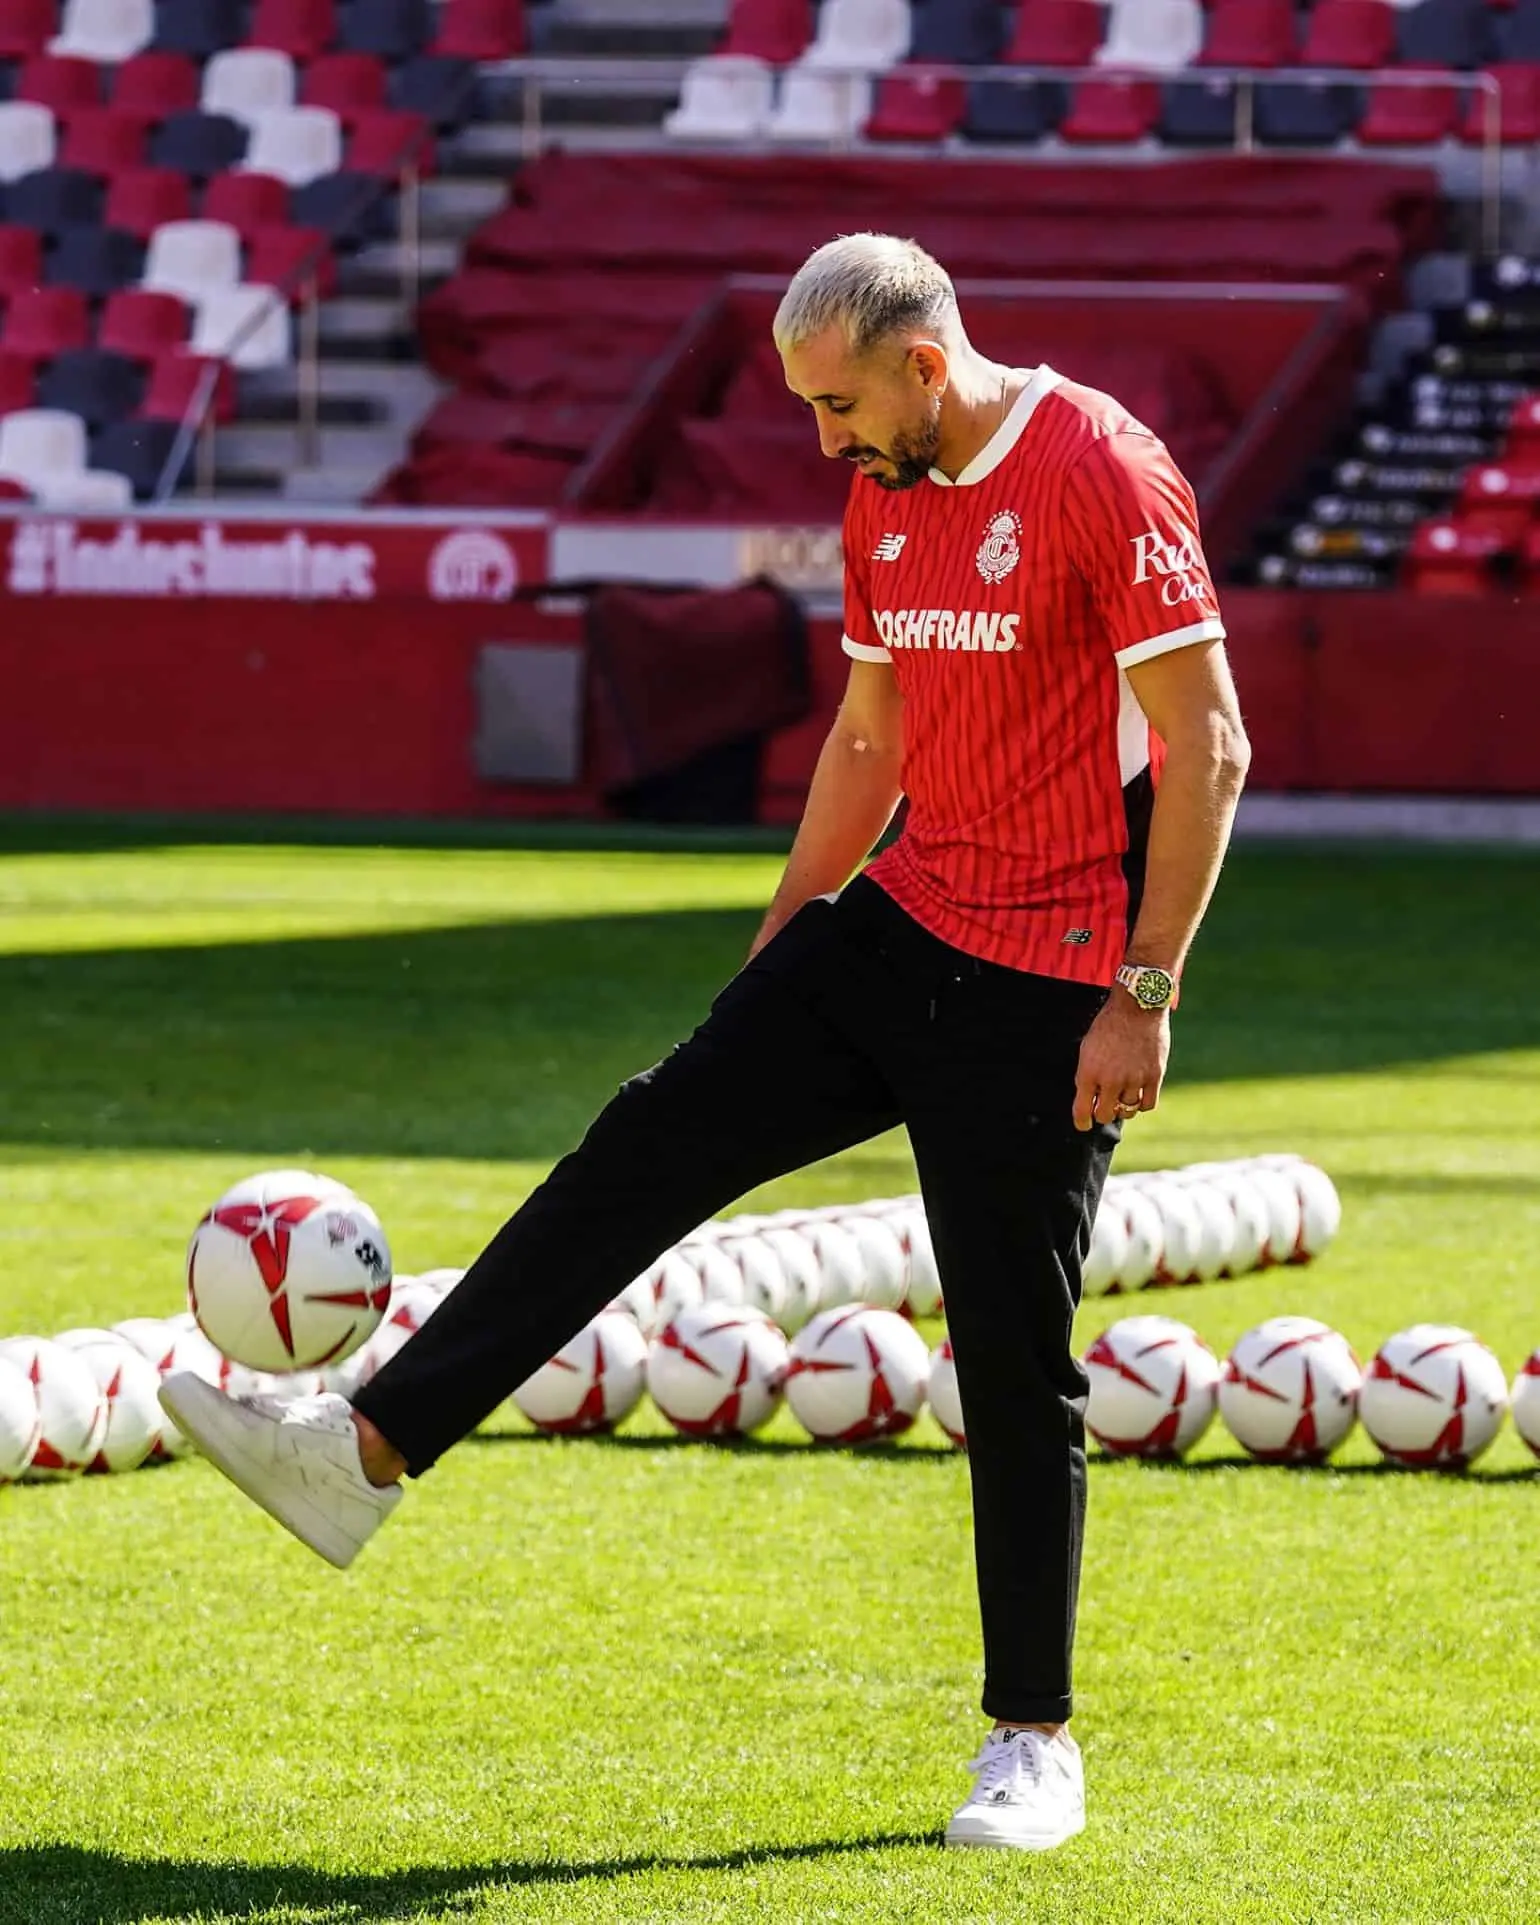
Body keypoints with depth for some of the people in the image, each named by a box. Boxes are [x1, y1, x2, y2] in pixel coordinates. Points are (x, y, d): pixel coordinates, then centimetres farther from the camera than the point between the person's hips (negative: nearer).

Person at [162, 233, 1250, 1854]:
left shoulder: (1104, 474, -15)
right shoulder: (883, 501, 9)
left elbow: (1206, 748, -16)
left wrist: (1144, 995, -19)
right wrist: (775, 950, 21)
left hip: (1044, 992, -7)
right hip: (898, 927, 7)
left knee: (1016, 1369, -2)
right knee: (649, 1144, -4)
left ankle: (1033, 1740, 9)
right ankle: (366, 1449, -5)